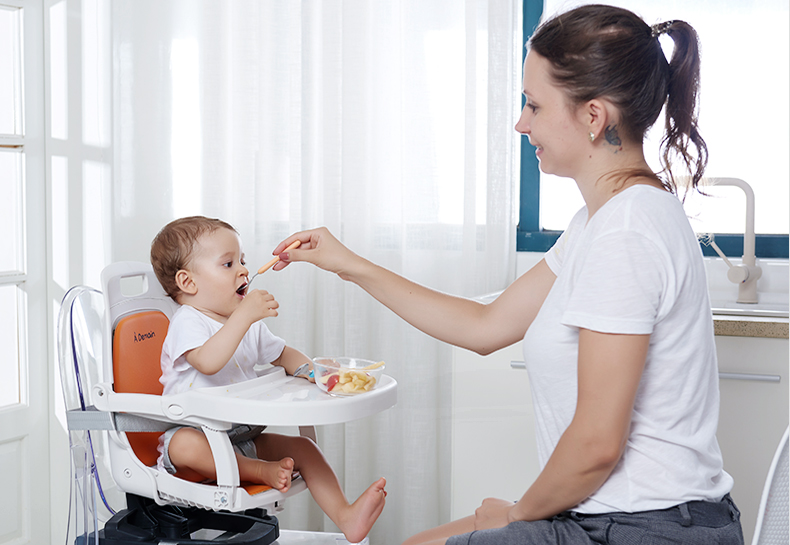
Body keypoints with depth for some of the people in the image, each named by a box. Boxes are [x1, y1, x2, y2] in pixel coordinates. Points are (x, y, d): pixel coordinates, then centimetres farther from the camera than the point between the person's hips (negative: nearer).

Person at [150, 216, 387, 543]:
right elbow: (208, 362, -34)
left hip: (244, 437, 8)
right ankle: (258, 471, -25)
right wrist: (243, 315, -38)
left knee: (302, 448, -6)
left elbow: (282, 355, 24)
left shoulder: (250, 325, 13)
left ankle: (346, 517, -9)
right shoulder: (187, 321, -13)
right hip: (196, 433, -7)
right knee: (186, 445, -40)